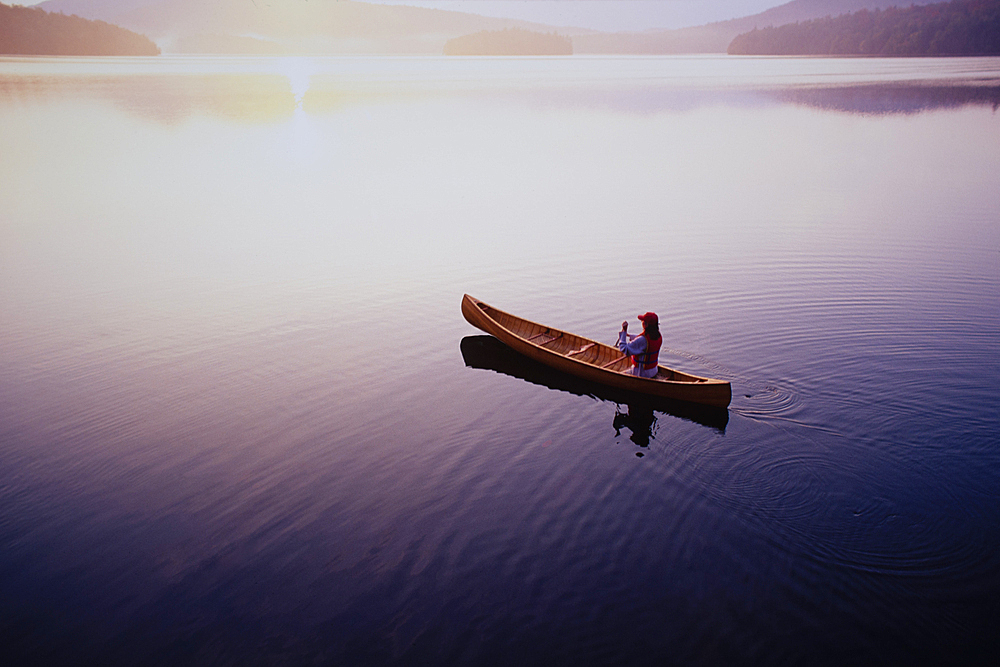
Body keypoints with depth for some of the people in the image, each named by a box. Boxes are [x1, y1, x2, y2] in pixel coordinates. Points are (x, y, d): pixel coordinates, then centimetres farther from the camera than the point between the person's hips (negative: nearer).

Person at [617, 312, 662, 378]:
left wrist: (623, 331, -21)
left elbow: (624, 349, -25)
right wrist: (629, 335, 20)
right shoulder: (659, 337, -5)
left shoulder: (643, 340, -30)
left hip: (642, 373, -7)